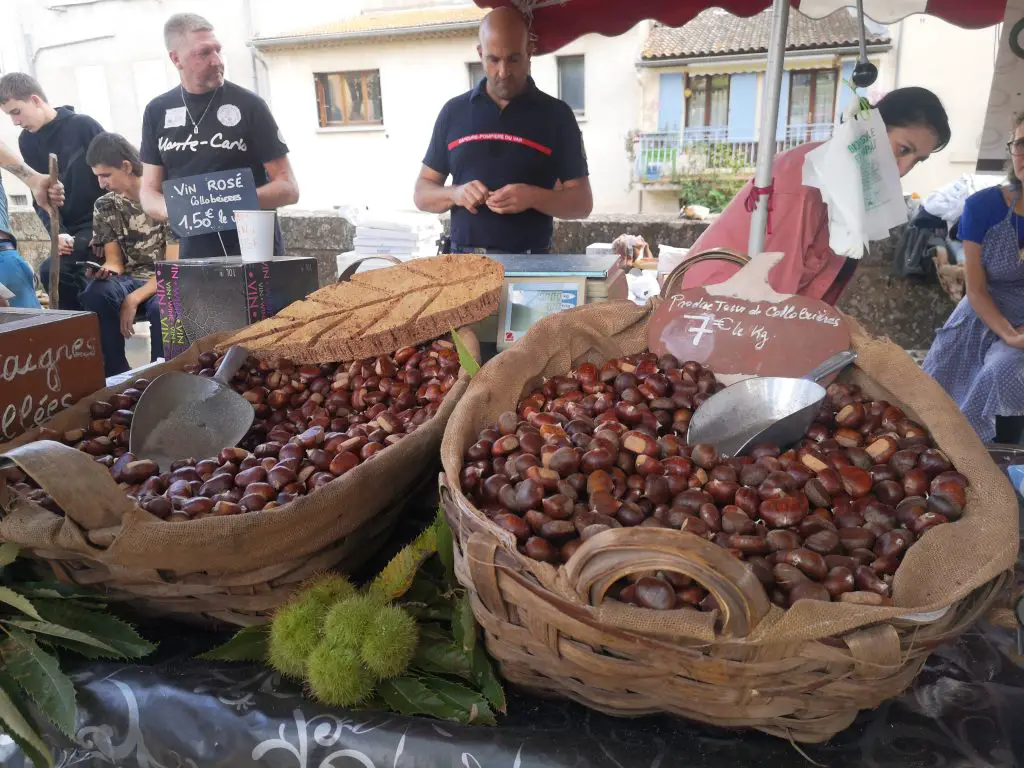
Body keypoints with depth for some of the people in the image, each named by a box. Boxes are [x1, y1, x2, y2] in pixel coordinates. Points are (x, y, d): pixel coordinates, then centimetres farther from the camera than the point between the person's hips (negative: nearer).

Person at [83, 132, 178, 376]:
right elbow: (115, 260, 6)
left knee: (161, 308, -39)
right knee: (95, 294, -31)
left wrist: (134, 299, -20)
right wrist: (105, 270, -21)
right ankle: (118, 377, -21)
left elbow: (173, 265, -12)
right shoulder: (104, 206, 7)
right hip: (128, 280, 4)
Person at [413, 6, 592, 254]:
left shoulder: (555, 114, 1)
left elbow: (582, 202, 0)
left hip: (530, 263, -1)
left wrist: (533, 197, -18)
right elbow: (422, 193, 10)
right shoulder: (453, 111, 7)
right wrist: (454, 194, -12)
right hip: (464, 261, 2)